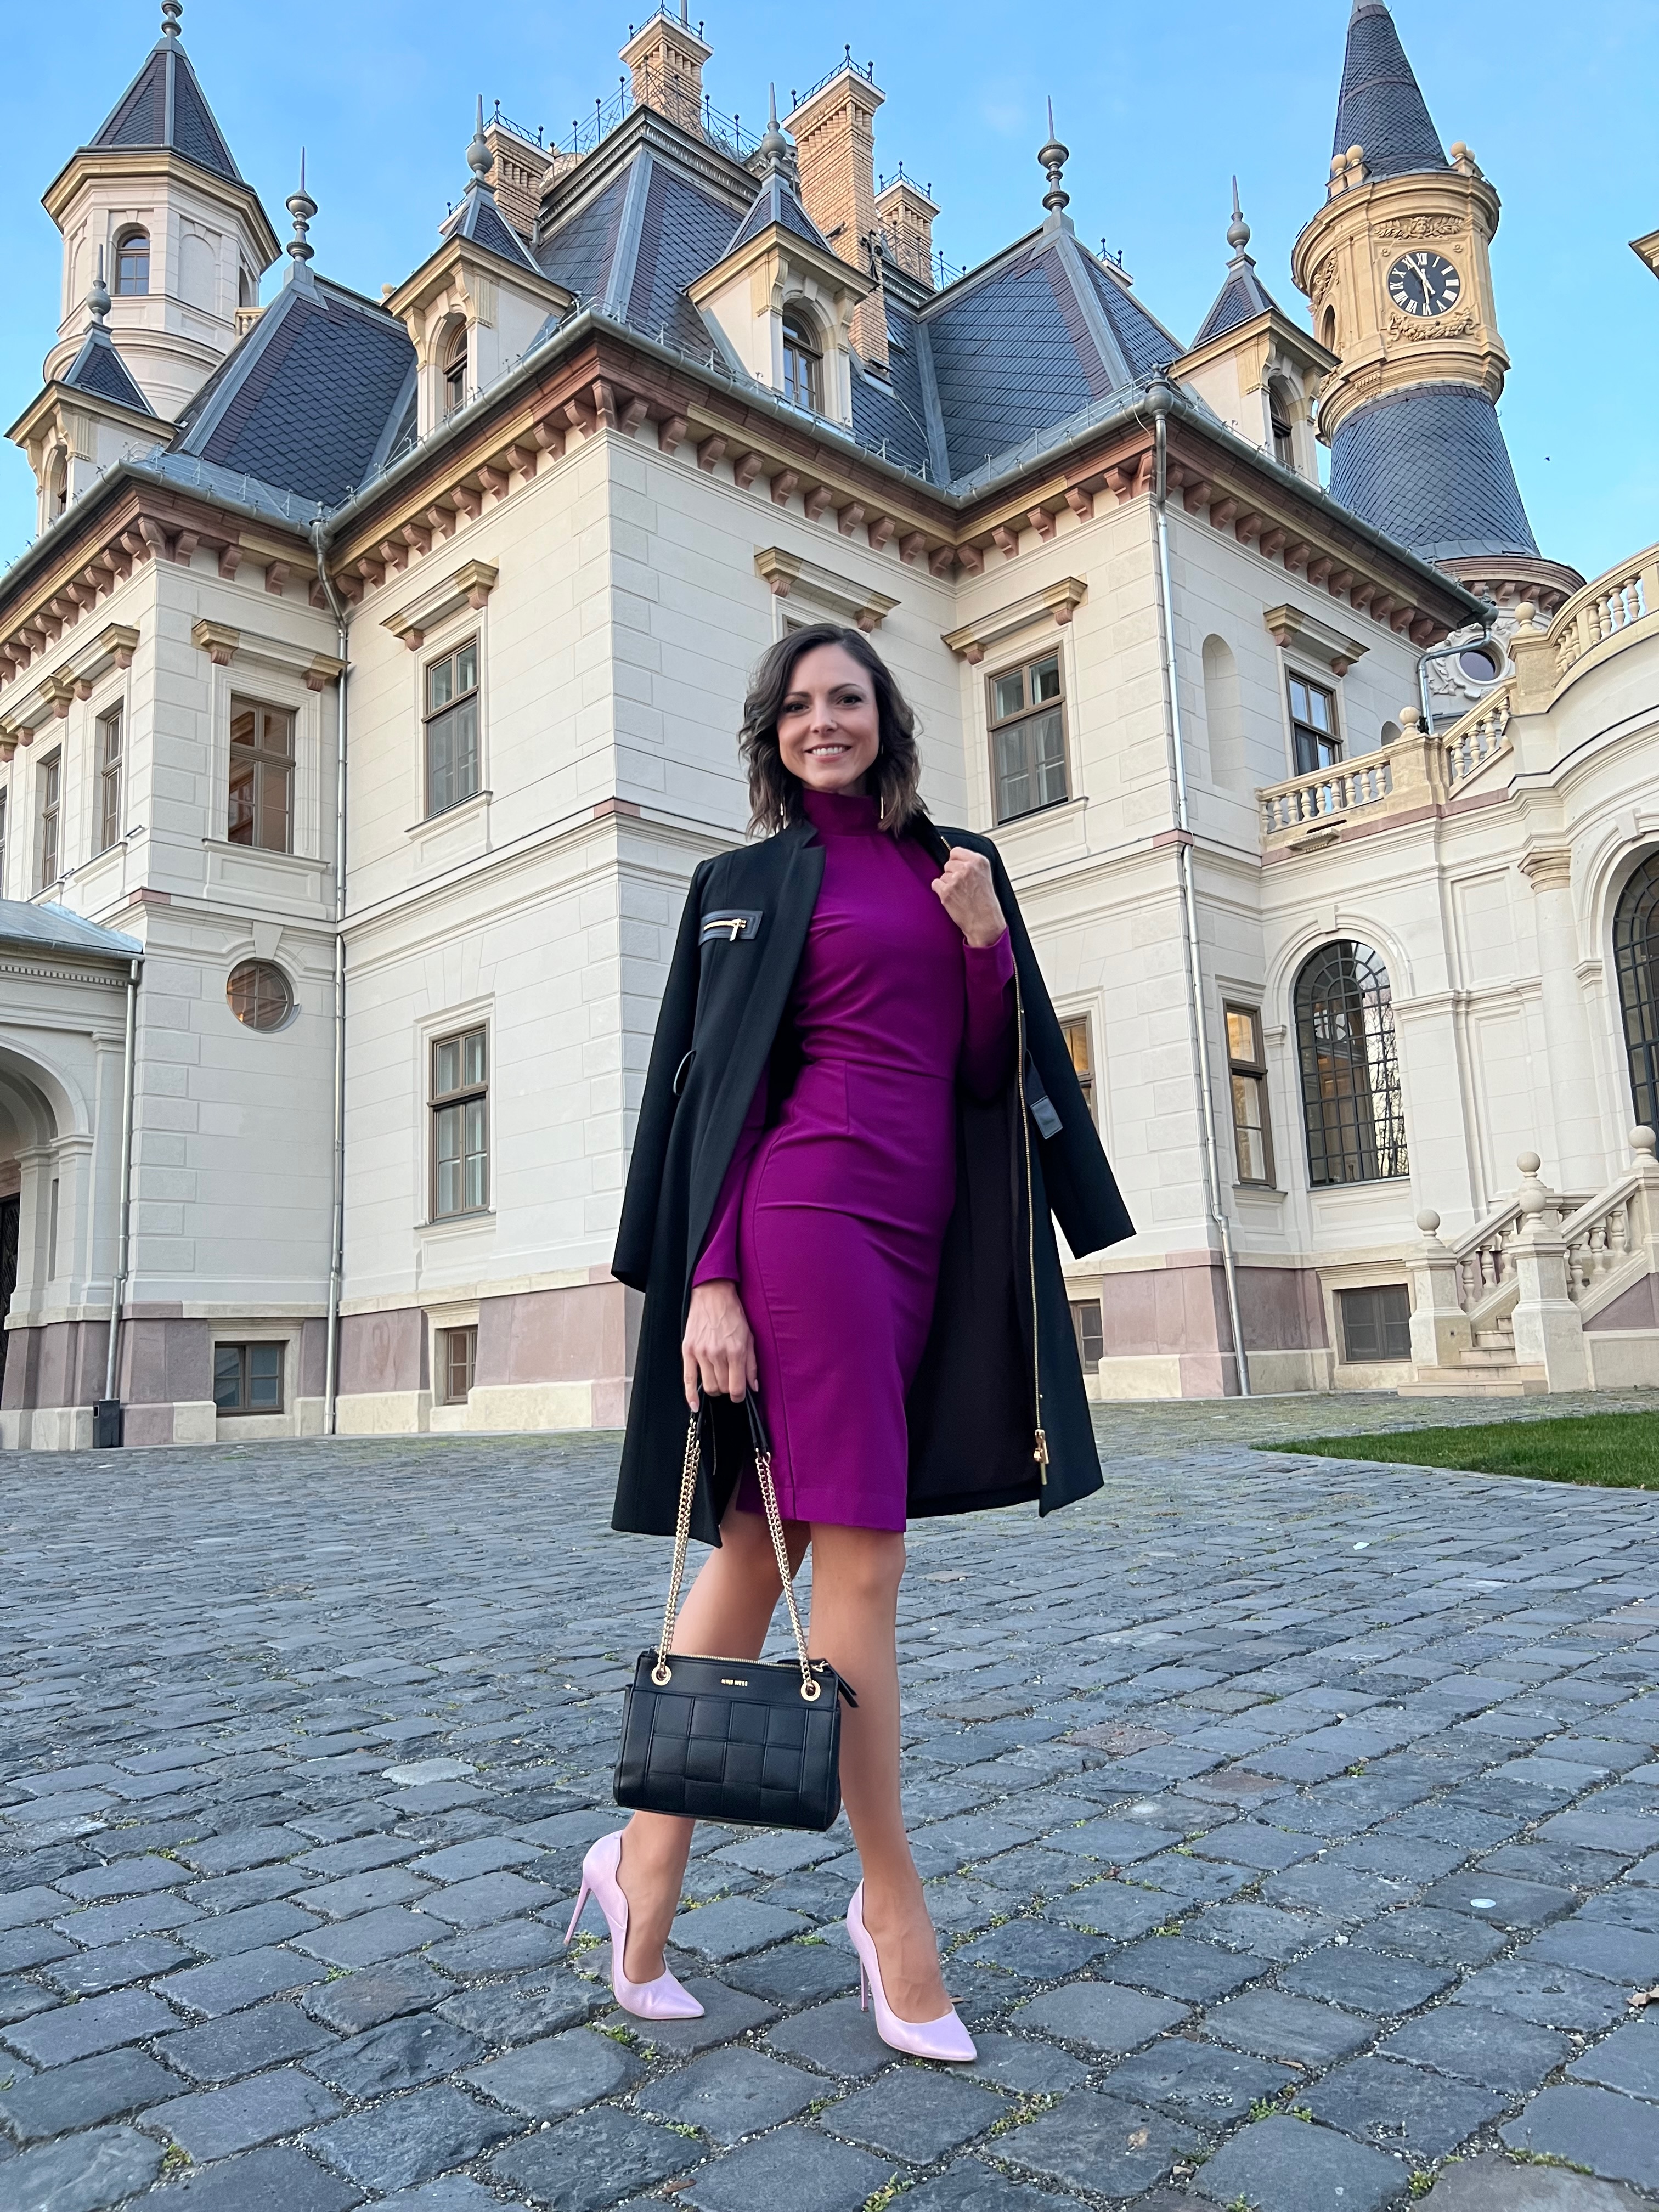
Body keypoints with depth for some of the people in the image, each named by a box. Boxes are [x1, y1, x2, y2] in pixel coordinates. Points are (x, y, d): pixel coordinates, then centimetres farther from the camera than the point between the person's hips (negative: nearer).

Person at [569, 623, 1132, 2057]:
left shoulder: (964, 864, 19)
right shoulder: (751, 882, 6)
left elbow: (991, 1072, 14)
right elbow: (716, 1084, -1)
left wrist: (986, 941, -3)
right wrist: (708, 1282, -10)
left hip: (920, 1229, 5)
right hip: (808, 1214, -5)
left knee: (759, 1549, 9)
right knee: (862, 1559, -5)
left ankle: (648, 1858, 23)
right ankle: (892, 1900, 12)